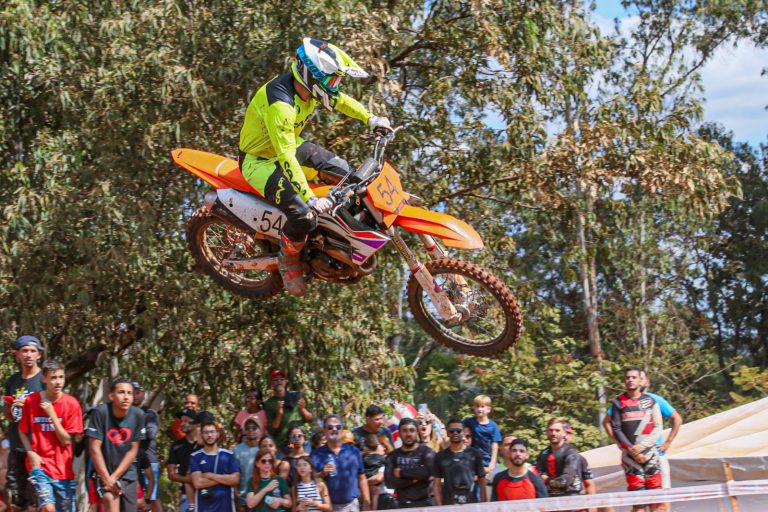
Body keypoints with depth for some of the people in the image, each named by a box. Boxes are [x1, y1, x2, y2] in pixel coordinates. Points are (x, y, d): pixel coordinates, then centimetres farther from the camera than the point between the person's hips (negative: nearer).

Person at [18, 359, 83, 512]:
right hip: (39, 464, -1)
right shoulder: (31, 401, -5)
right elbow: (22, 431, 7)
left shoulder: (71, 403, -6)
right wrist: (31, 453, -9)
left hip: (63, 468, 1)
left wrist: (52, 414, -16)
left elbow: (66, 440, -7)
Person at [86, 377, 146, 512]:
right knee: (110, 500, -28)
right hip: (104, 471, -4)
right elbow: (94, 448, -17)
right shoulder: (101, 412, -19)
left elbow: (133, 450, -6)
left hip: (127, 473, 4)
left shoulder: (138, 415, -11)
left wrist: (115, 477, -11)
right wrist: (106, 478, -19)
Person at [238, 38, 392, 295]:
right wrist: (311, 199, -47)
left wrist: (370, 118, 5)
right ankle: (288, 261, 4)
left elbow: (338, 99, 13)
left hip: (290, 146, 9)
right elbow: (286, 158, -42)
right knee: (304, 216, -24)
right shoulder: (280, 103, -38)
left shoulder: (309, 87, -11)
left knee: (345, 173, 6)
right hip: (259, 160, -9)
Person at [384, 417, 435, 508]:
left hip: (425, 503, -2)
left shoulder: (426, 452, 0)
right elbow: (389, 482, -5)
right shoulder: (393, 456, 7)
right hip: (403, 504, 2)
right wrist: (413, 480, -12)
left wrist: (401, 473, -7)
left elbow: (427, 472, -19)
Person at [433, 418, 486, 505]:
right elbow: (437, 485, 7)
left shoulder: (475, 454, 4)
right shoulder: (440, 457, 7)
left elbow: (482, 482, 7)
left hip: (471, 504, 0)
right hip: (448, 505, 0)